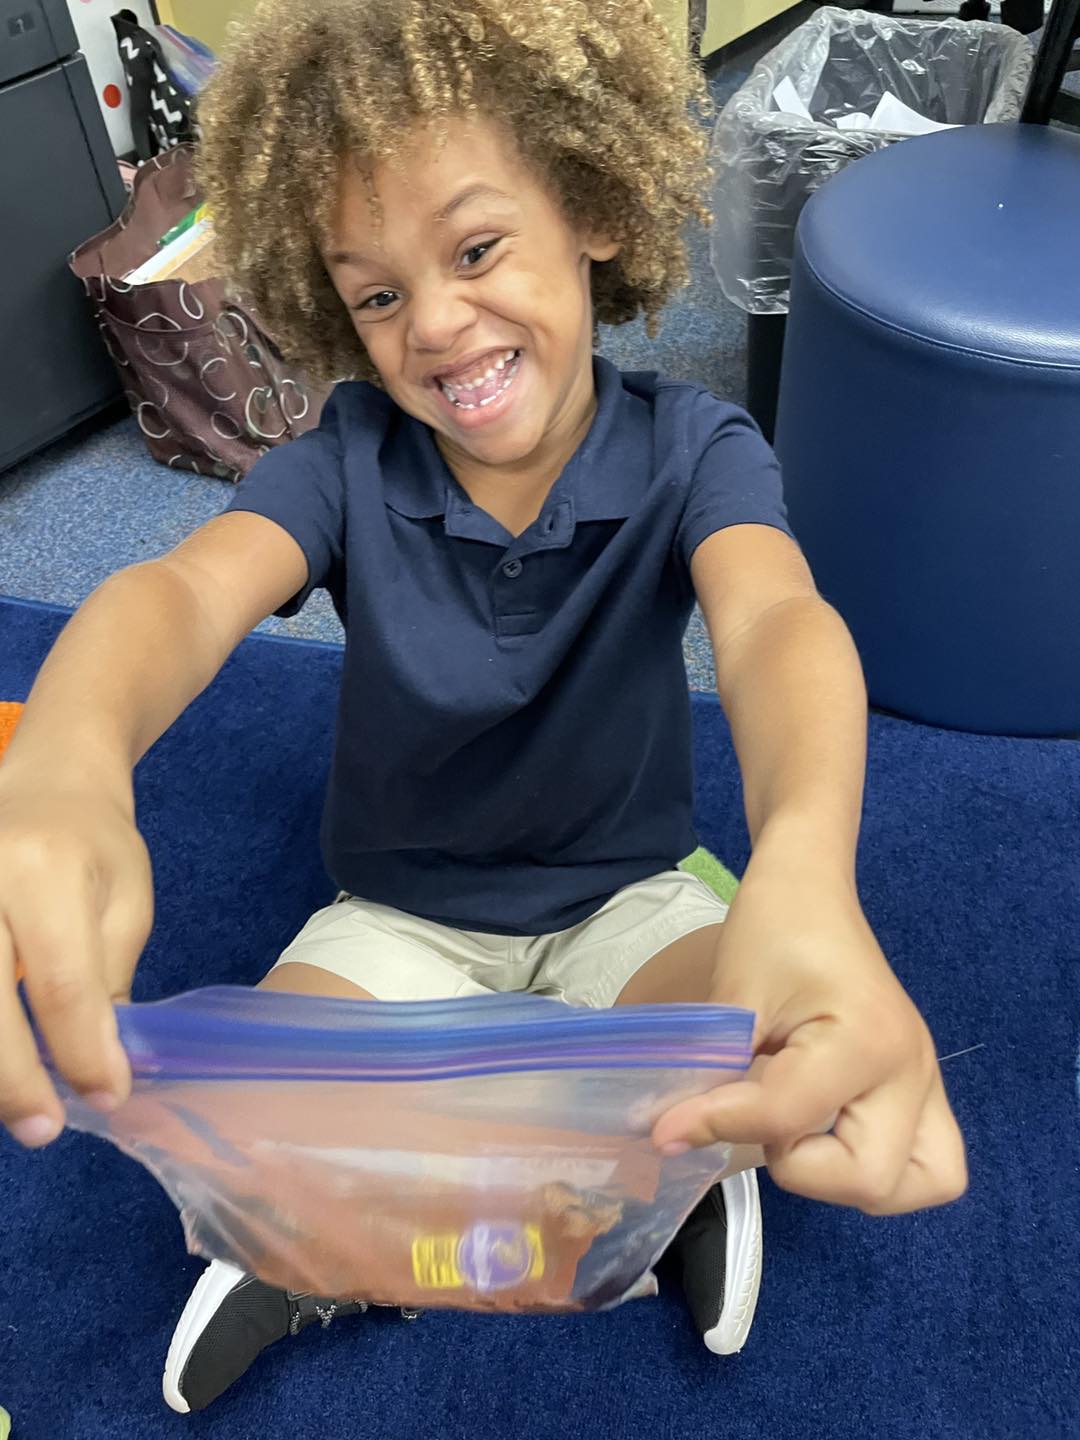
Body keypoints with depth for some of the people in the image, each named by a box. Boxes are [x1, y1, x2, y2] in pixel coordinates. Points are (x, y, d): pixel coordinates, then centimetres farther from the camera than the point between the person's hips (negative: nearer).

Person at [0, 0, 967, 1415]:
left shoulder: (690, 448, -17)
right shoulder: (347, 462, -16)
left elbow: (774, 619, -37)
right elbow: (186, 589, -34)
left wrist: (806, 864, -61)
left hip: (629, 892, 1)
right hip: (400, 911, 1)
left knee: (833, 1077, -25)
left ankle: (665, 1178, 8)